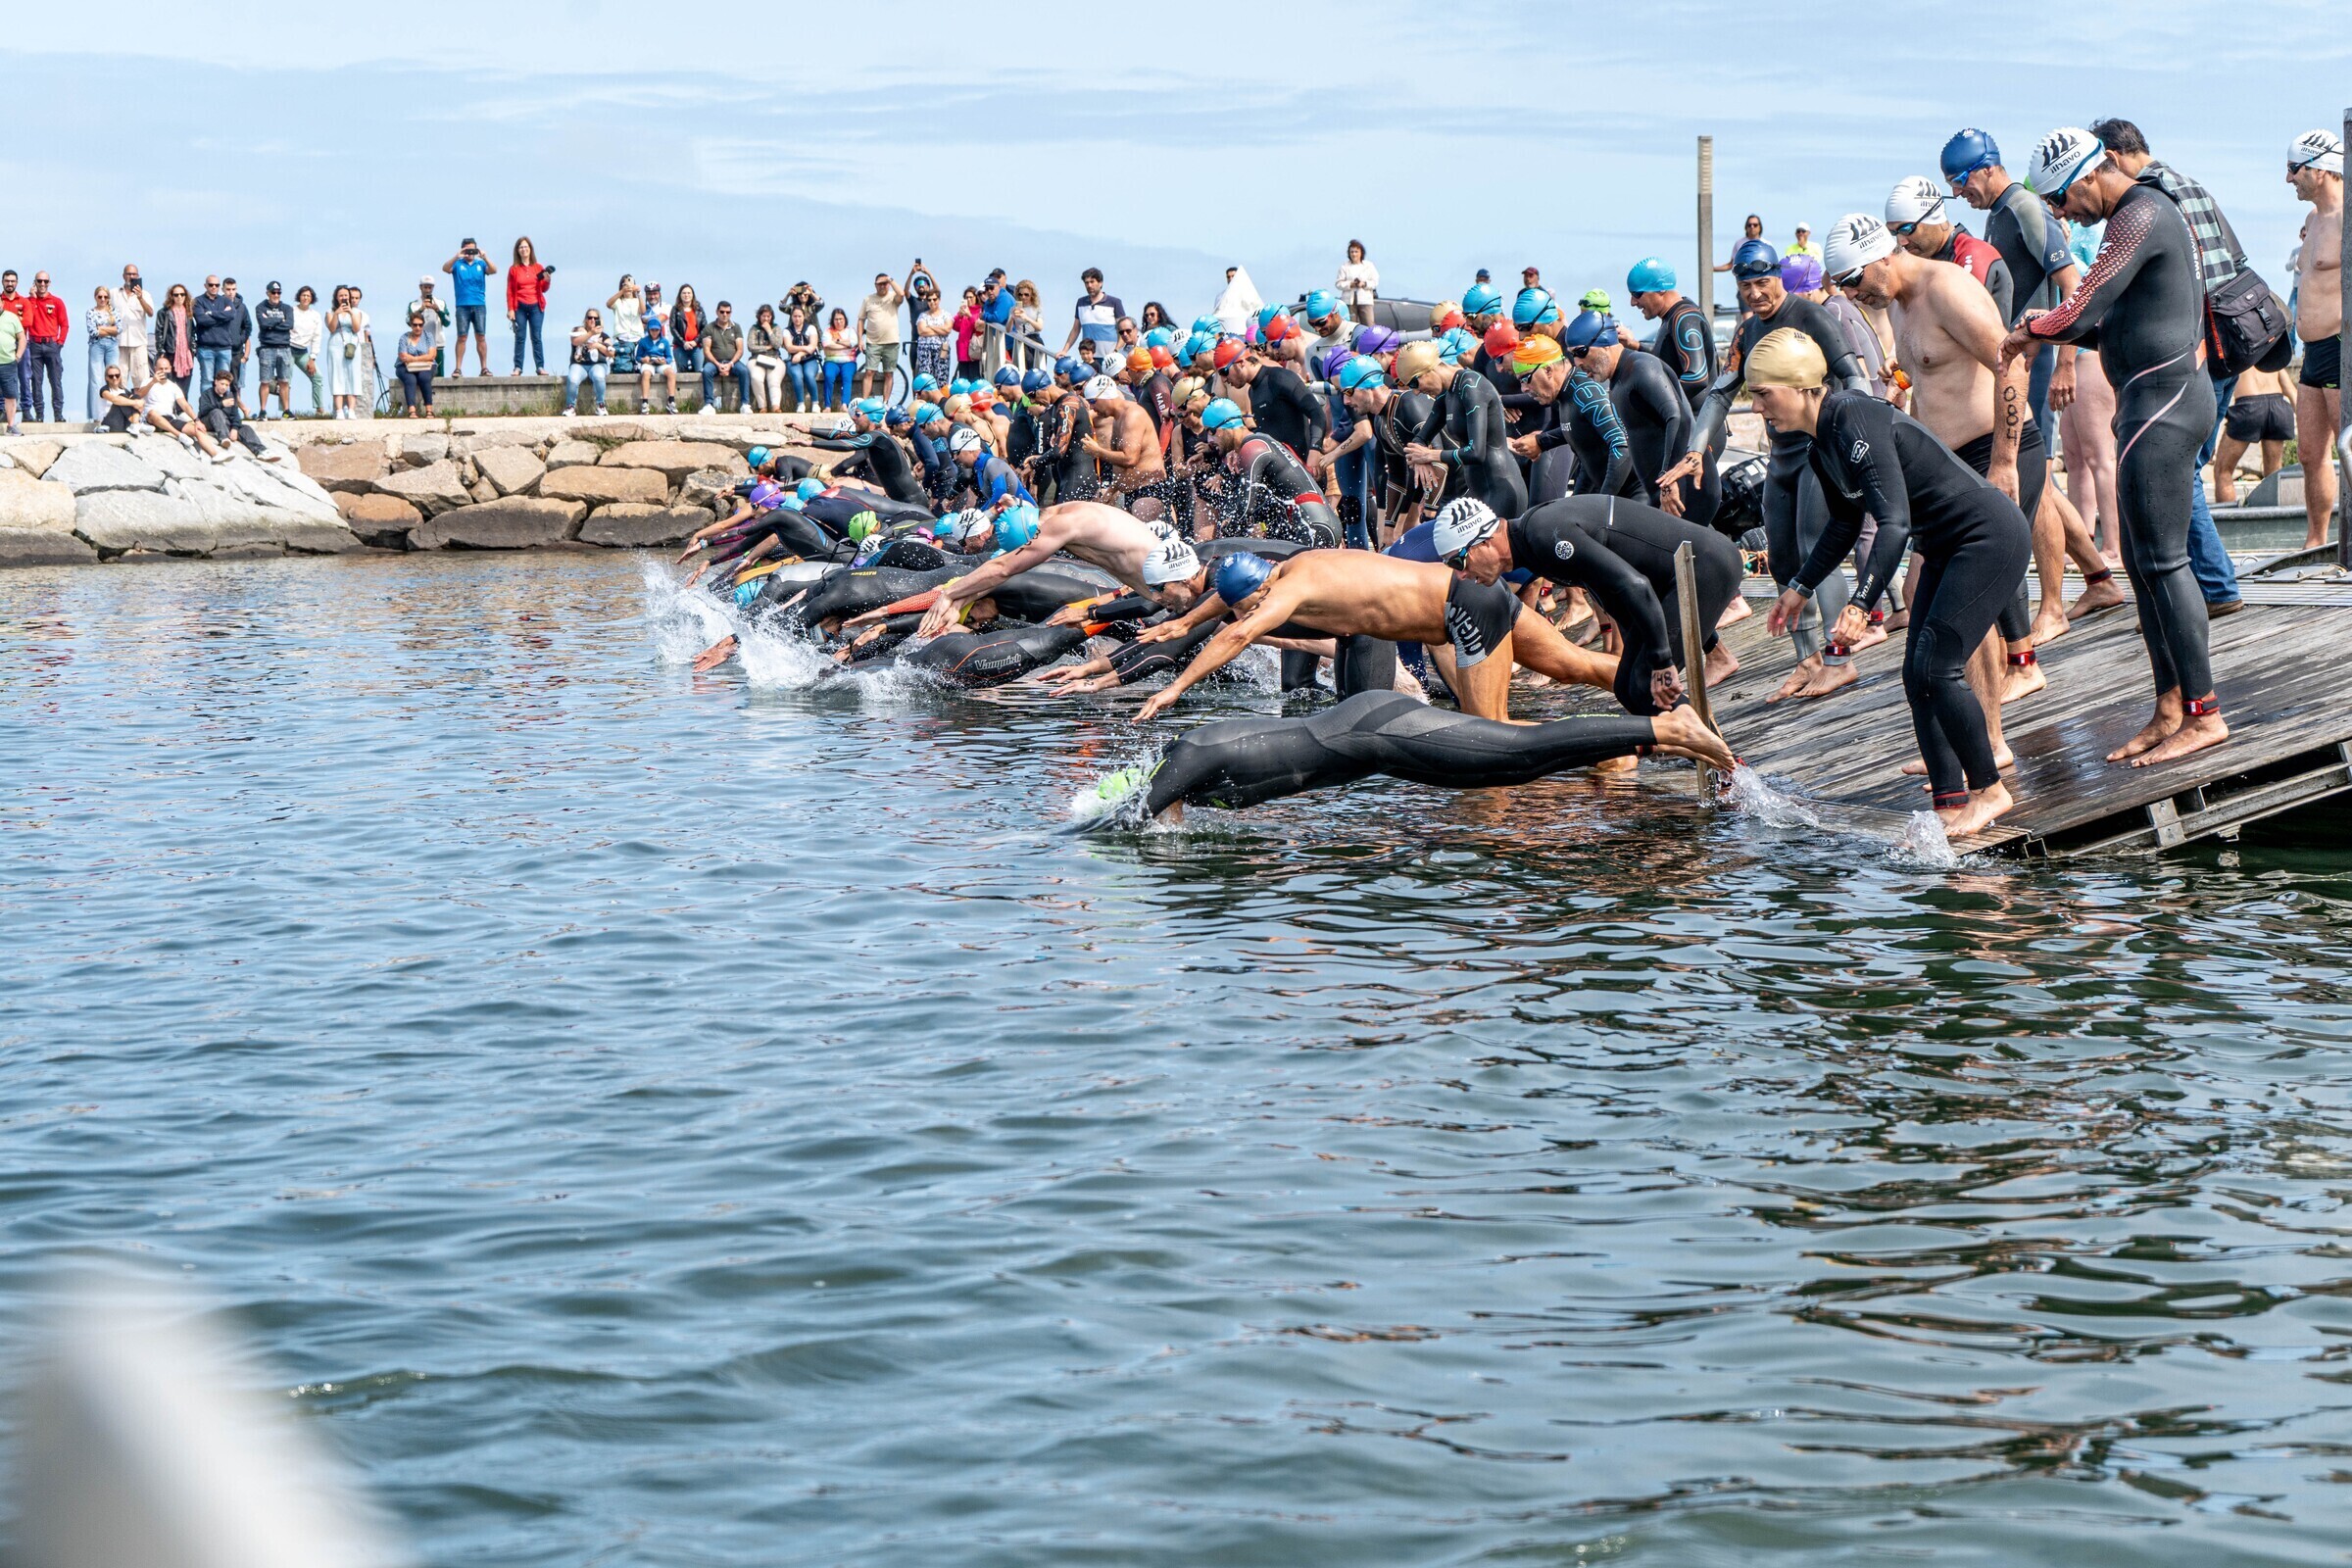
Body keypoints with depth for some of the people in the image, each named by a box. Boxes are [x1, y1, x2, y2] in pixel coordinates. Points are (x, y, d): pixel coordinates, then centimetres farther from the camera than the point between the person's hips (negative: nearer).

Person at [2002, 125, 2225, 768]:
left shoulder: (2140, 216, -15)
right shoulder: (2149, 210, 18)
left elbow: (2080, 314, -20)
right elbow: (2108, 317, 22)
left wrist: (2029, 333, -1)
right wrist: (2045, 329, 8)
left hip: (2161, 397, -11)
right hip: (2161, 395, 11)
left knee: (2161, 559, -9)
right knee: (2144, 559, 10)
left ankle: (2204, 714, -6)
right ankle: (2171, 709, 12)